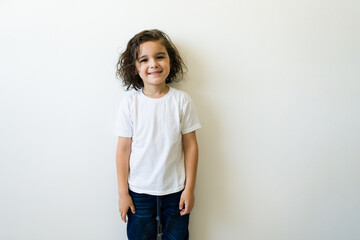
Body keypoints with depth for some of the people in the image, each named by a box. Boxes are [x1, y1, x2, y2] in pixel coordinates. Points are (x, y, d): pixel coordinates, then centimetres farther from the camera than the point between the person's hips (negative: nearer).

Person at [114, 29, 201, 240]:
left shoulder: (182, 101, -8)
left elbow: (190, 145, -3)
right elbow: (123, 149, -4)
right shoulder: (129, 103, -8)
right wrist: (123, 192, -1)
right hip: (139, 191, 0)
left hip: (175, 190, 0)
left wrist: (190, 188, -1)